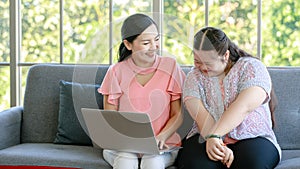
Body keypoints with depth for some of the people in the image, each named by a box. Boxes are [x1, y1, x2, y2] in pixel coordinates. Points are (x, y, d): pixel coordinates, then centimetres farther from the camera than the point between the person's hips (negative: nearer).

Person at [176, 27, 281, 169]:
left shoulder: (252, 67, -1)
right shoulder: (194, 77, 9)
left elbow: (243, 107, -18)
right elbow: (200, 114, -8)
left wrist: (214, 136, -30)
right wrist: (219, 146, -25)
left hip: (252, 138, -1)